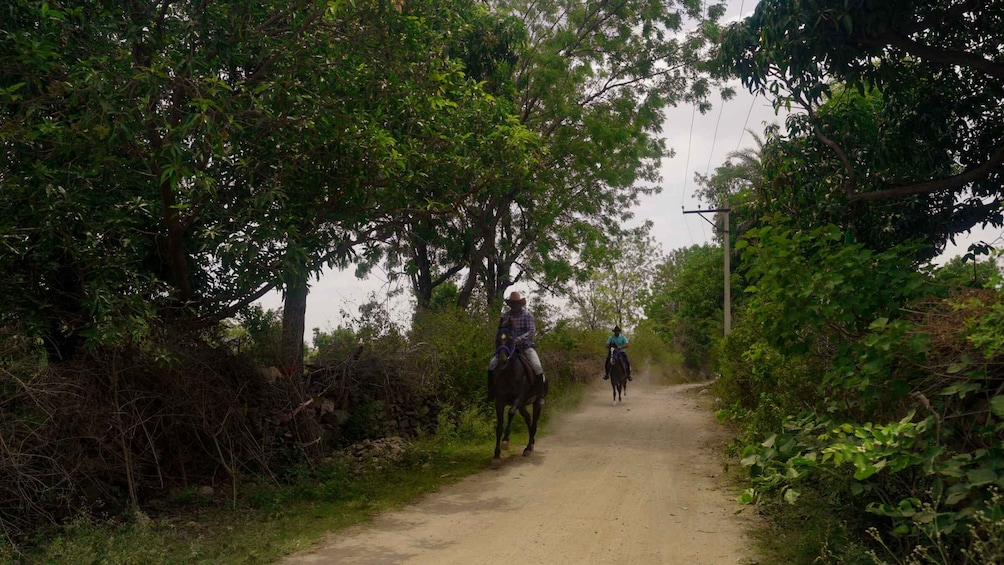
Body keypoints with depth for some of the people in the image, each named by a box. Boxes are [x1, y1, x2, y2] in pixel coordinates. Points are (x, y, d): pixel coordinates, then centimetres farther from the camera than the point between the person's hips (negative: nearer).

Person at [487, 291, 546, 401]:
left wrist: (520, 338, -31)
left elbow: (531, 330, -16)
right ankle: (491, 393, 1)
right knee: (492, 365, -13)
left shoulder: (527, 315, -5)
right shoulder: (505, 316, 5)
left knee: (537, 367, -24)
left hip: (525, 346, -3)